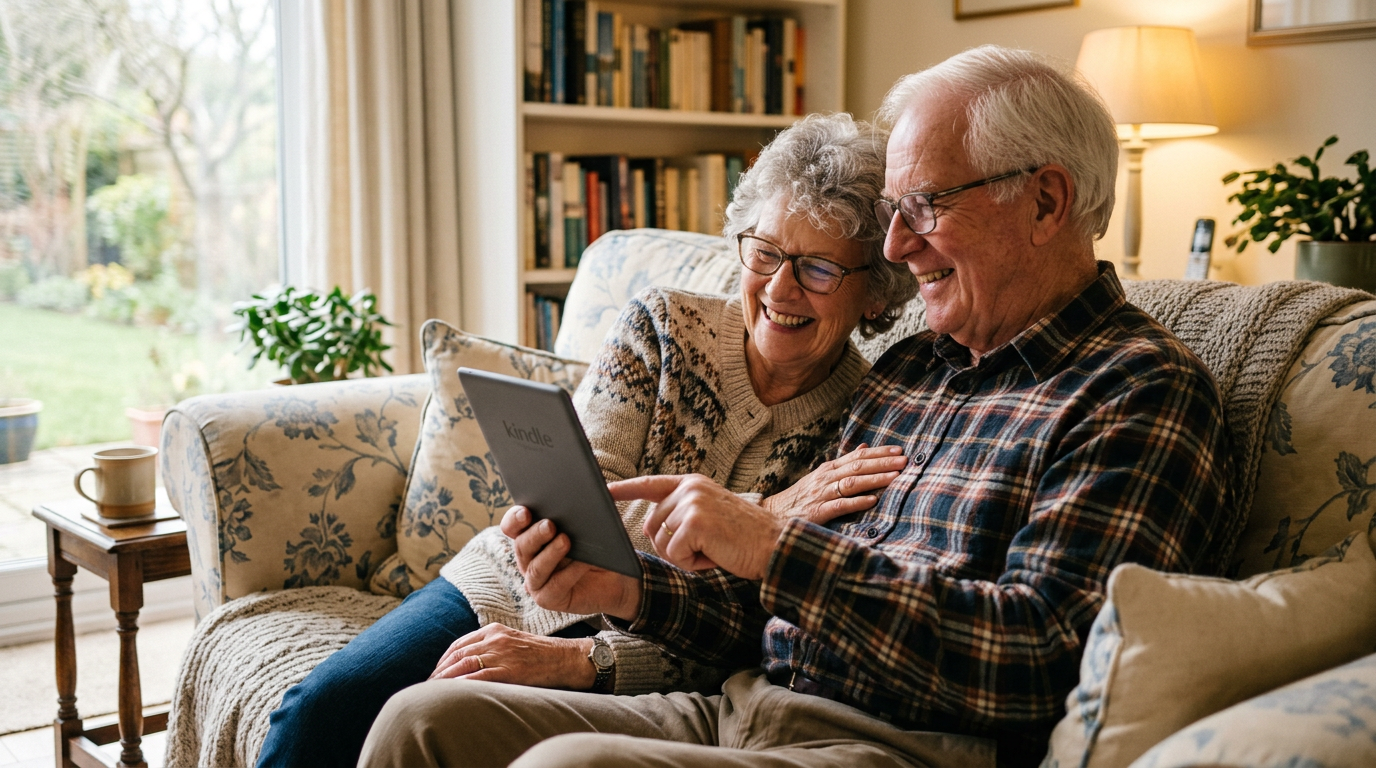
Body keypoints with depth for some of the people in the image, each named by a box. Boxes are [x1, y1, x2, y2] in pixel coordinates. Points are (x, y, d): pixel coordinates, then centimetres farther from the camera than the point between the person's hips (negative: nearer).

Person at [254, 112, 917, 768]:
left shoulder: (866, 431, -9)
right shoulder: (663, 326, -4)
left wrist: (576, 661, -26)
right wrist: (759, 516, -26)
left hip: (638, 663, -2)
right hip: (523, 586, 3)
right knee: (317, 711, -17)